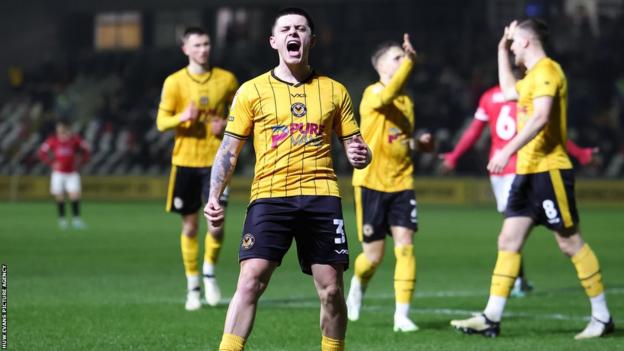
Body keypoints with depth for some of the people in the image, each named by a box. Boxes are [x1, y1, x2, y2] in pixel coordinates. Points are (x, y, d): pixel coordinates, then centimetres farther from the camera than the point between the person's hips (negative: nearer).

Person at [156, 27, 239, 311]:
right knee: (189, 226, 4)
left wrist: (227, 125, -7)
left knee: (216, 225, -11)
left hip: (215, 160, 0)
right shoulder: (174, 82, 0)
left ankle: (209, 273, 16)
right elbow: (161, 122, -1)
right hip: (185, 161, 0)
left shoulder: (226, 80, 3)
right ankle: (193, 286, 17)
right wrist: (182, 117, -22)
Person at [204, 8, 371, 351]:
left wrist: (360, 154, -8)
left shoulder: (334, 91, 13)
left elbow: (353, 144, 17)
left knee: (331, 289, 1)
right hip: (269, 196, -2)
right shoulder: (252, 91, 7)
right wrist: (214, 197, -3)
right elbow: (228, 150, 8)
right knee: (250, 281, -14)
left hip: (321, 196, 2)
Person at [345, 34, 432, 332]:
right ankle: (358, 283, 36)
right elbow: (387, 96, -36)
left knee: (404, 244, -12)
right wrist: (410, 61, -42)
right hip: (371, 183, -5)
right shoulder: (372, 93, -10)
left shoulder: (407, 101, 12)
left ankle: (402, 315, -10)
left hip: (401, 183, 5)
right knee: (374, 254, 1)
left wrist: (419, 142, 5)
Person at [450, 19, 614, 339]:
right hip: (527, 171, 10)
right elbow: (508, 90, 40)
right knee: (508, 242, 4)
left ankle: (602, 317, 3)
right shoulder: (534, 74, 18)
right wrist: (501, 50, 34)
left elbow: (541, 116, -26)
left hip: (549, 170, -10)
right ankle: (491, 318, 3)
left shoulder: (546, 70, -12)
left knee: (570, 243, -4)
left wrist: (509, 150, -32)